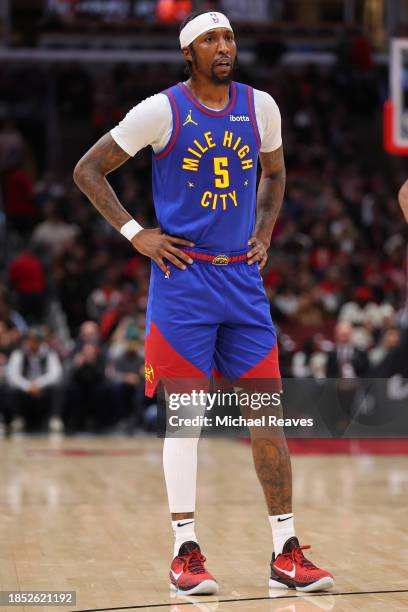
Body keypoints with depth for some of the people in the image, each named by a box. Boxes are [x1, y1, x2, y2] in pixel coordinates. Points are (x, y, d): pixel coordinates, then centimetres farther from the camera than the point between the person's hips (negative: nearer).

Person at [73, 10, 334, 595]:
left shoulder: (260, 106, 6)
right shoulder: (160, 110, -6)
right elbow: (88, 170, 0)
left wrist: (263, 235, 11)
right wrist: (134, 233, -7)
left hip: (243, 279, 4)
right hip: (182, 277, -4)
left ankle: (287, 554, 8)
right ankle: (186, 553, 7)